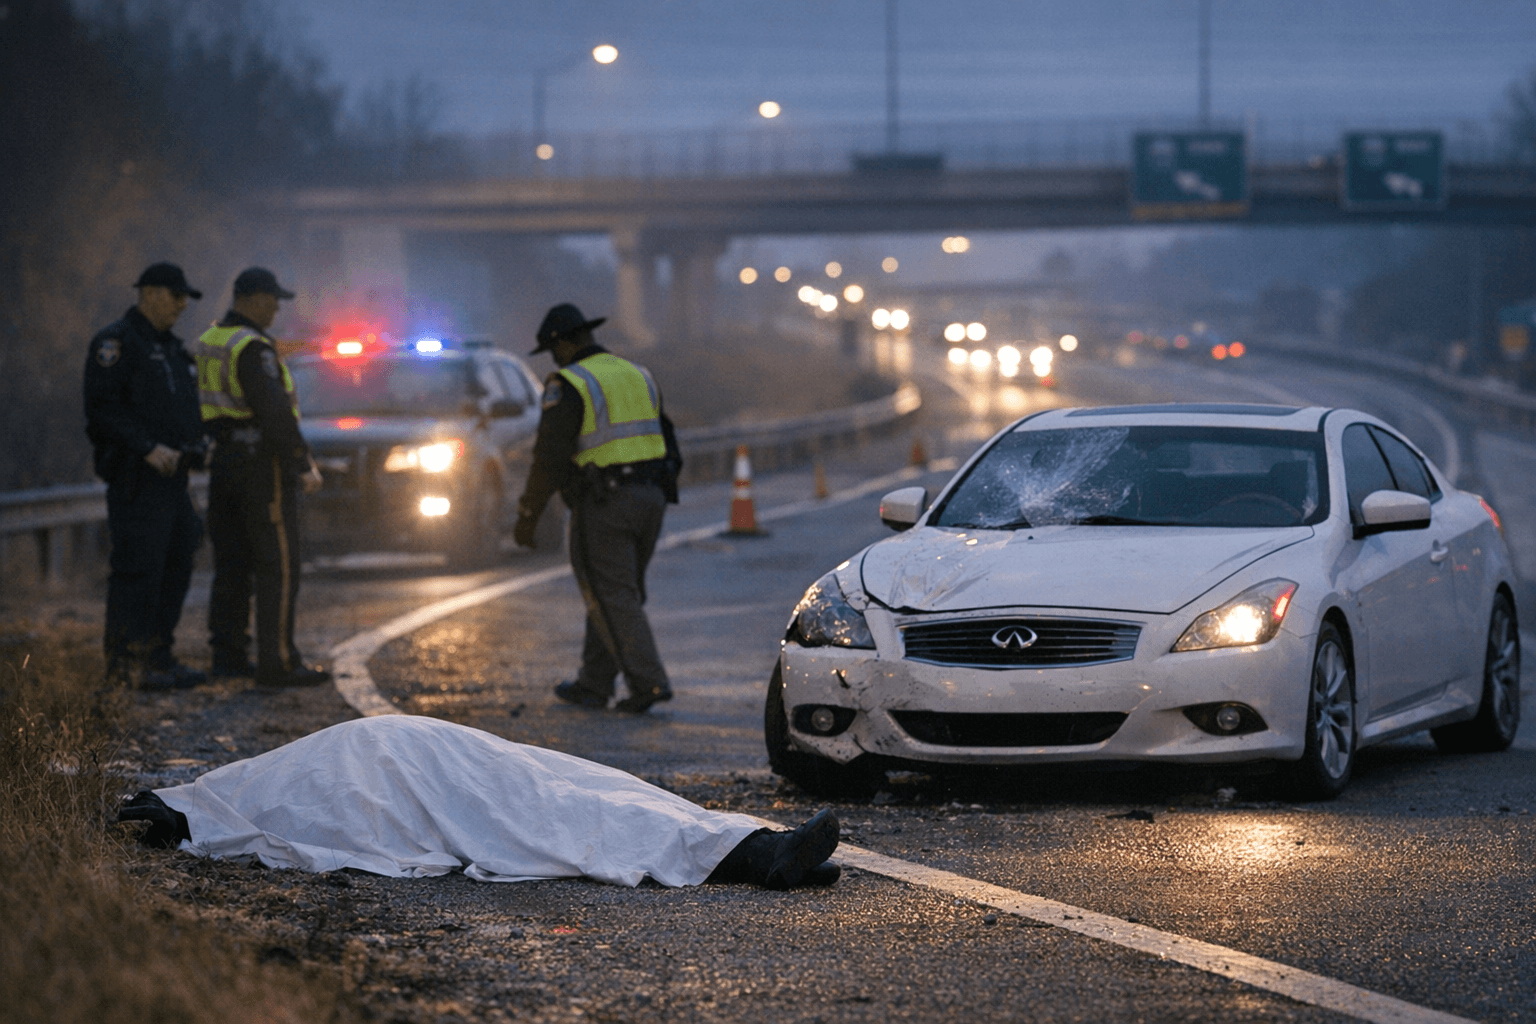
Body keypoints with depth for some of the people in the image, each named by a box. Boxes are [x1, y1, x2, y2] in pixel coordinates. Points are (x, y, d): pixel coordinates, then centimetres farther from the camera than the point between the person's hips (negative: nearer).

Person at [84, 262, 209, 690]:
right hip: (136, 478, -9)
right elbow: (102, 409, -17)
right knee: (138, 569, -9)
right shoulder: (115, 343, -8)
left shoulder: (169, 347, 21)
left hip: (171, 476, 9)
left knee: (176, 564, 8)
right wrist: (149, 449, -23)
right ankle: (128, 662, -5)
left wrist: (198, 443, 9)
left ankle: (157, 657, 15)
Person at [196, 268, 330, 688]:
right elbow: (274, 412, -22)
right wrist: (303, 465, -17)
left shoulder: (210, 342, 12)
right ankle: (277, 661, -8)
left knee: (233, 564, 12)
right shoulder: (252, 348, -18)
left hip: (226, 459, 9)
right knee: (278, 564, -6)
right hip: (263, 463, -9)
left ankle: (228, 656, 14)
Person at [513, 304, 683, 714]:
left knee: (612, 599, -3)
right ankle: (594, 684, 20)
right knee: (617, 592, 15)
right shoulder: (638, 377, 14)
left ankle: (648, 682, -13)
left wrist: (528, 514, -7)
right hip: (649, 496, 7)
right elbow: (667, 445, 17)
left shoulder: (567, 385, -9)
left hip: (602, 505, -7)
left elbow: (551, 456, -14)